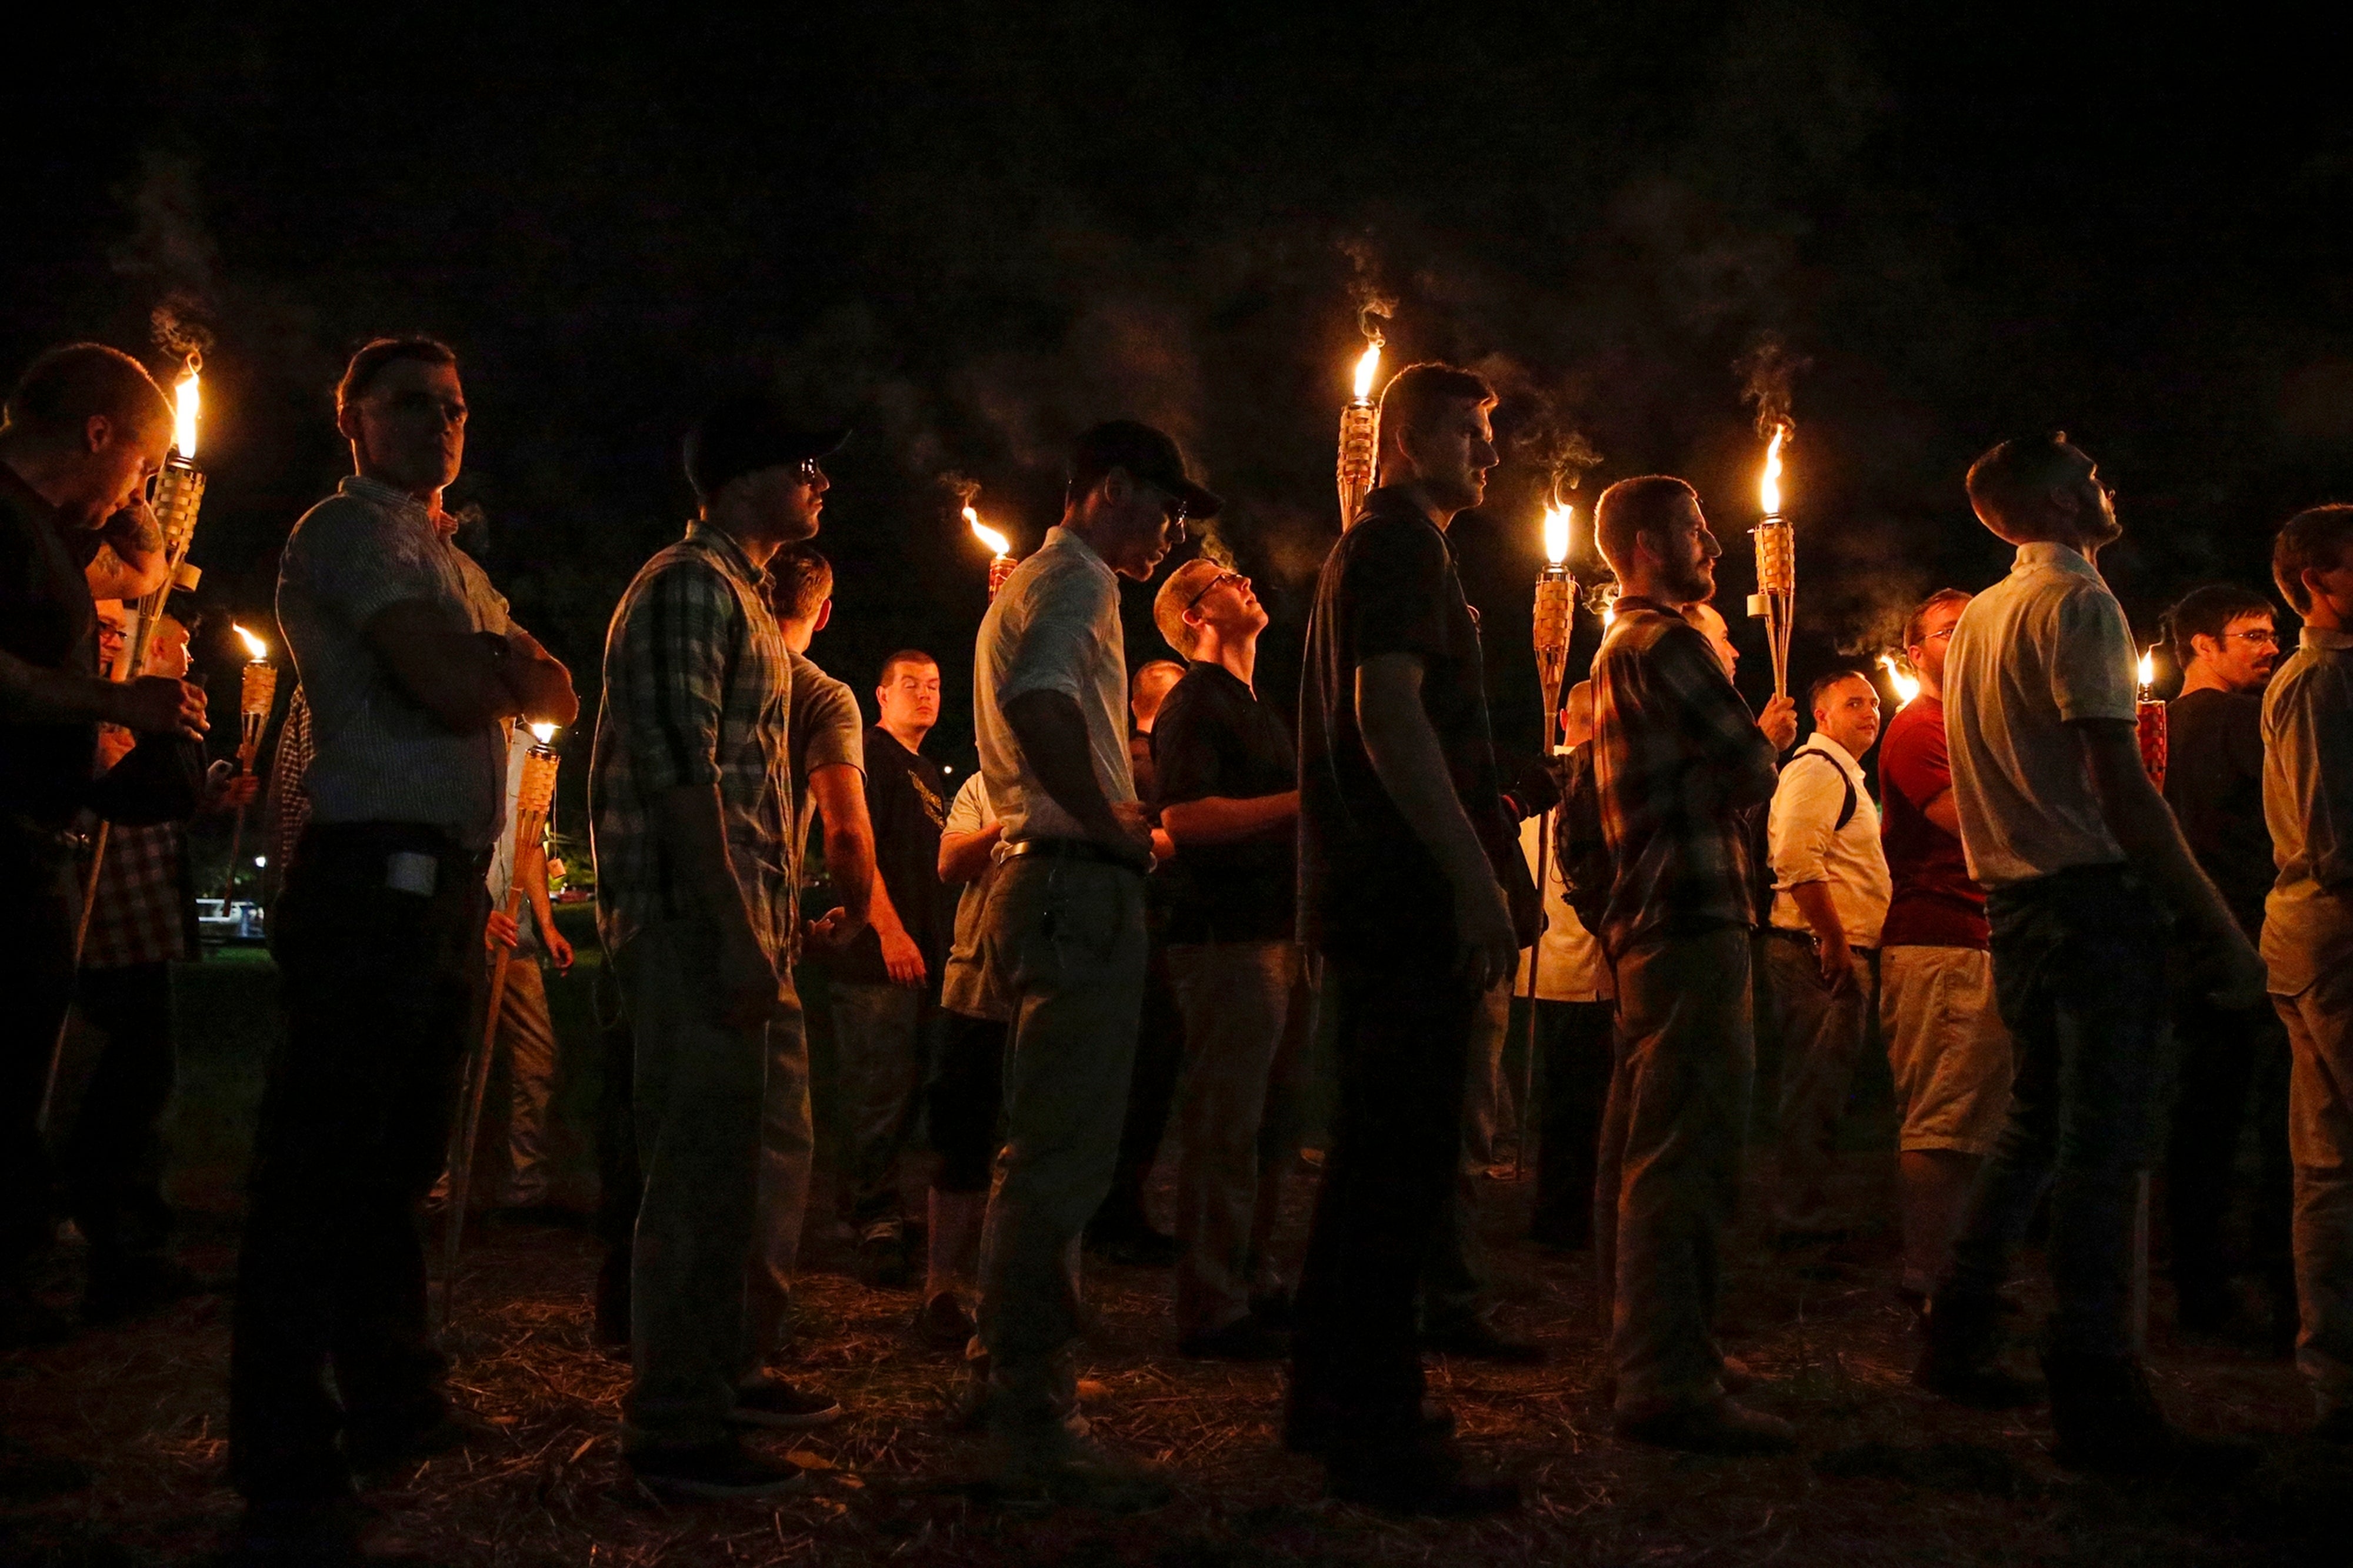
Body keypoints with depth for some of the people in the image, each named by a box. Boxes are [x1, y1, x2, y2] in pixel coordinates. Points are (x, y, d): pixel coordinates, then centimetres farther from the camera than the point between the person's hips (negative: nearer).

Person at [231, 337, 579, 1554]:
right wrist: (504, 664, 4)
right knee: (323, 1169, -8)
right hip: (375, 874, -10)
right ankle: (287, 1475, -6)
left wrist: (502, 659, -4)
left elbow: (558, 697, 16)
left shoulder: (450, 562, 25)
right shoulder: (352, 530, -5)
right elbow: (455, 691, -18)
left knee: (399, 1158, 17)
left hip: (445, 884, 10)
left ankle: (395, 1406, 28)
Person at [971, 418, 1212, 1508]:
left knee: (1044, 1151, 17)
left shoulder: (1029, 586, 25)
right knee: (1063, 1160, -11)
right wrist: (1116, 825, -18)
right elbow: (1041, 706, -28)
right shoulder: (1075, 582, -8)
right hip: (1082, 888, -11)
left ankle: (1013, 1381, 25)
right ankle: (1035, 1430, -10)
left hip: (1040, 879, 11)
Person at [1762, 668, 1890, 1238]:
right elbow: (1797, 860, -24)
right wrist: (1834, 942, -22)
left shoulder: (1843, 776, 23)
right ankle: (1803, 1217, -4)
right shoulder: (1816, 769, -11)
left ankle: (1806, 1210, 20)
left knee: (1819, 1089, 13)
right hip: (1821, 955, -11)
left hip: (1843, 955, 11)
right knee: (1816, 1089, -8)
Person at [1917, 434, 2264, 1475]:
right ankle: (2095, 1401, -8)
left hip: (2017, 907, 9)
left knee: (2037, 1126, 19)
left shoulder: (1979, 616, 17)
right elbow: (2121, 789, -18)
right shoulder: (2077, 604, -11)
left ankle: (1958, 1340, 25)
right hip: (2095, 899, -9)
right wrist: (2221, 929, -17)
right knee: (2104, 1147, -8)